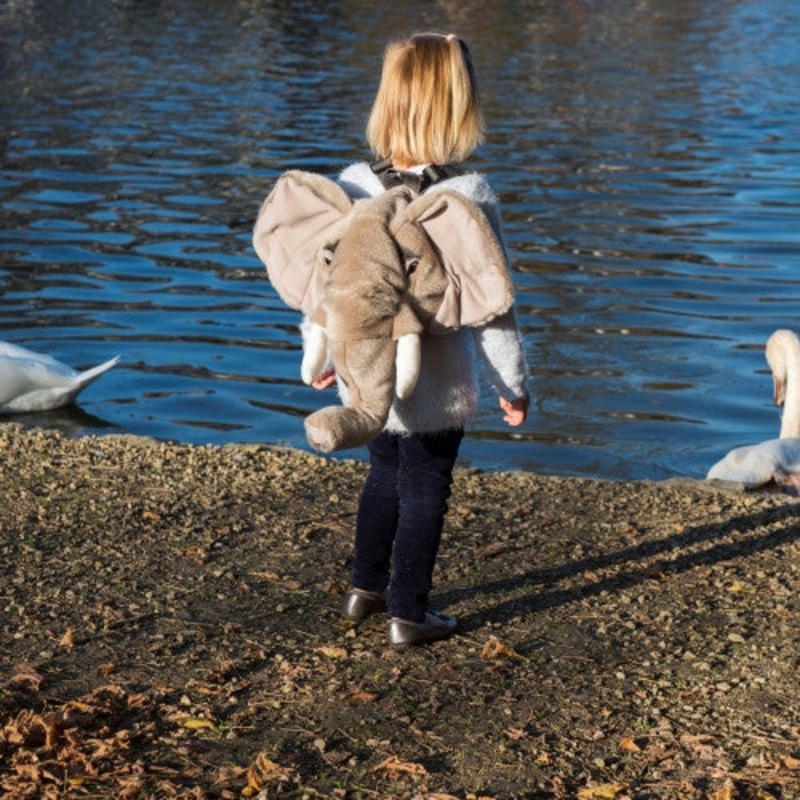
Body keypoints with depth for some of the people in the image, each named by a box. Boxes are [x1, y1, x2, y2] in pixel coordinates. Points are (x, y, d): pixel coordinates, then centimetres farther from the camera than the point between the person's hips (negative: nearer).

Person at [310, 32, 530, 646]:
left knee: (386, 474, 25)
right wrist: (514, 385, -4)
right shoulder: (470, 198, -19)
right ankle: (409, 615, 21)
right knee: (424, 492, 11)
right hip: (437, 384, -4)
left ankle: (366, 588, 39)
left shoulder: (354, 184, -8)